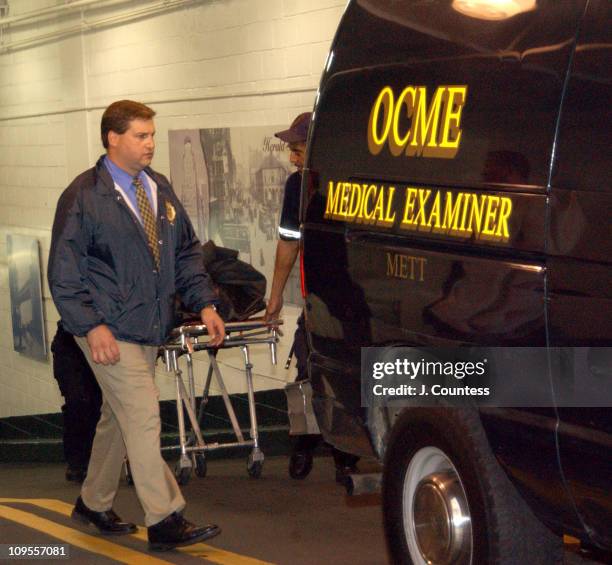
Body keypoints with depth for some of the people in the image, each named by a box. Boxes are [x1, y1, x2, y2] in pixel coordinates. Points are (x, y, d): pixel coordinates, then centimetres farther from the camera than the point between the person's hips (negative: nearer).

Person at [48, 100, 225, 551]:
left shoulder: (160, 189, 10)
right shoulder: (84, 196, -10)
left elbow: (186, 251, 16)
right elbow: (64, 271, -12)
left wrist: (204, 303, 5)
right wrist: (91, 326, -19)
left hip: (149, 329, 7)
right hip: (110, 333, -7)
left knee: (119, 417, 16)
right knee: (144, 418, -10)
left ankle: (94, 503, 31)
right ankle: (163, 520, -5)